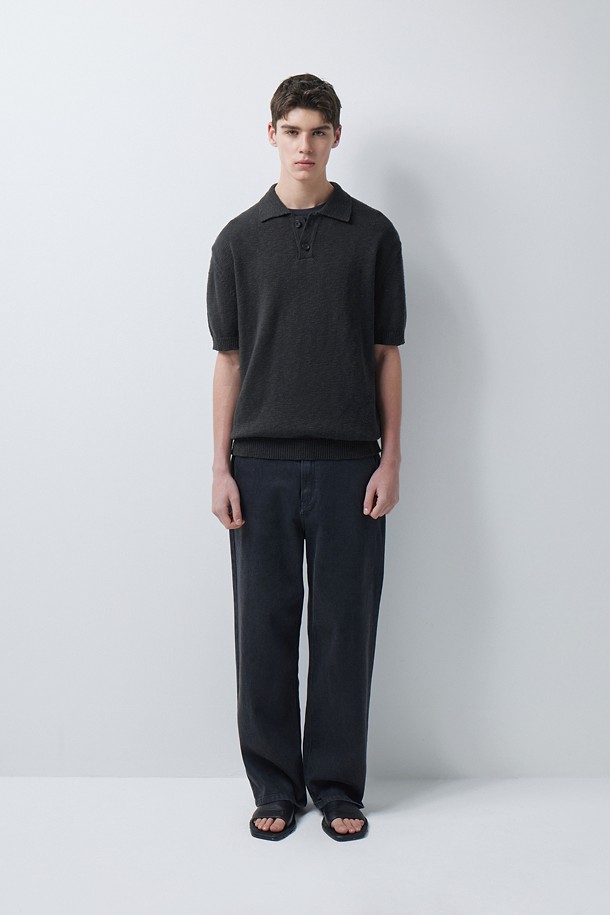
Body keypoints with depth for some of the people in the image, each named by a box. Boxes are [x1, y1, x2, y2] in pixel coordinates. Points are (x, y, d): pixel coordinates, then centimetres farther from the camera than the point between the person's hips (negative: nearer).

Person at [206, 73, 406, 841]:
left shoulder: (373, 235, 5)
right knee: (265, 627, 6)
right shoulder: (240, 239, 7)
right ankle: (275, 786, 21)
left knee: (345, 627, 5)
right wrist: (221, 467, 0)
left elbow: (386, 355, 5)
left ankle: (338, 787, 20)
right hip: (262, 464, 1)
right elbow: (229, 360, 6)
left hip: (348, 463, 0)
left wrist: (390, 459, -2)